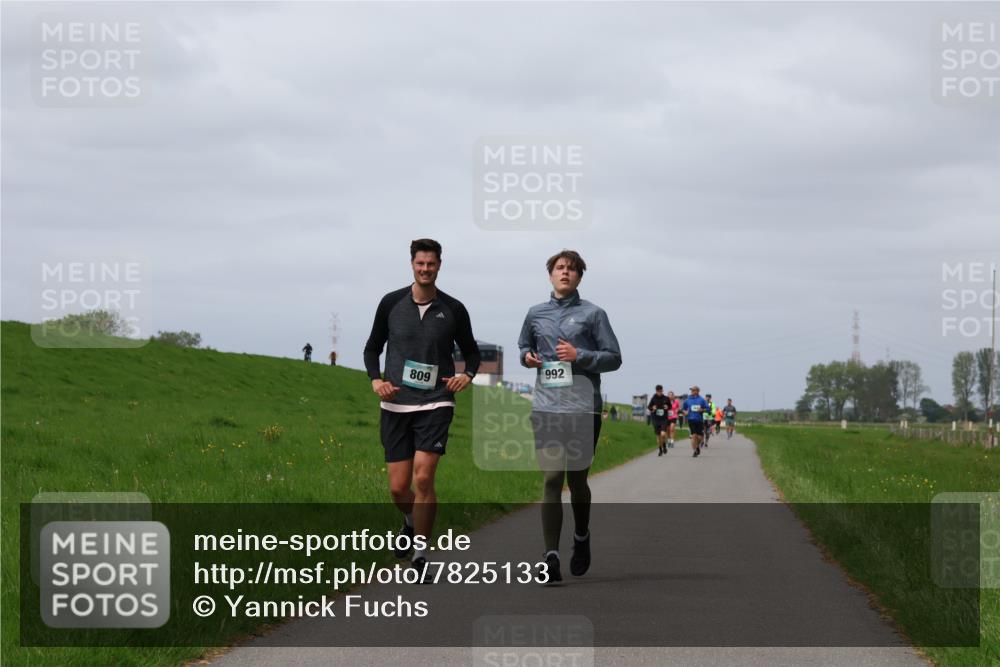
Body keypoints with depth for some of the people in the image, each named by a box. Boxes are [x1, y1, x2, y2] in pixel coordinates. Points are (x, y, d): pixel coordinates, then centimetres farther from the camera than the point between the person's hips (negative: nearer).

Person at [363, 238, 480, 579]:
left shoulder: (453, 309, 1)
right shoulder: (391, 303, 2)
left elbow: (471, 351, 15)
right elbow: (373, 347, 13)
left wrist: (467, 375, -6)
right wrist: (376, 379, -4)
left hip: (435, 404, -2)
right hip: (396, 405, 2)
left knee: (423, 478, -16)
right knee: (398, 487, 3)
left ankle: (420, 553, -5)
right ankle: (412, 522, 38)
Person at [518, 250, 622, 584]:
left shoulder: (593, 314, 5)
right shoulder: (535, 314, 14)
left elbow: (614, 357, 4)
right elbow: (523, 345, 30)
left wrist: (579, 356, -11)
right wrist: (526, 356, 6)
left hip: (583, 408, -1)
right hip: (546, 408, 1)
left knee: (577, 479, 6)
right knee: (552, 479, -8)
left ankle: (582, 538, 34)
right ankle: (551, 557, -13)